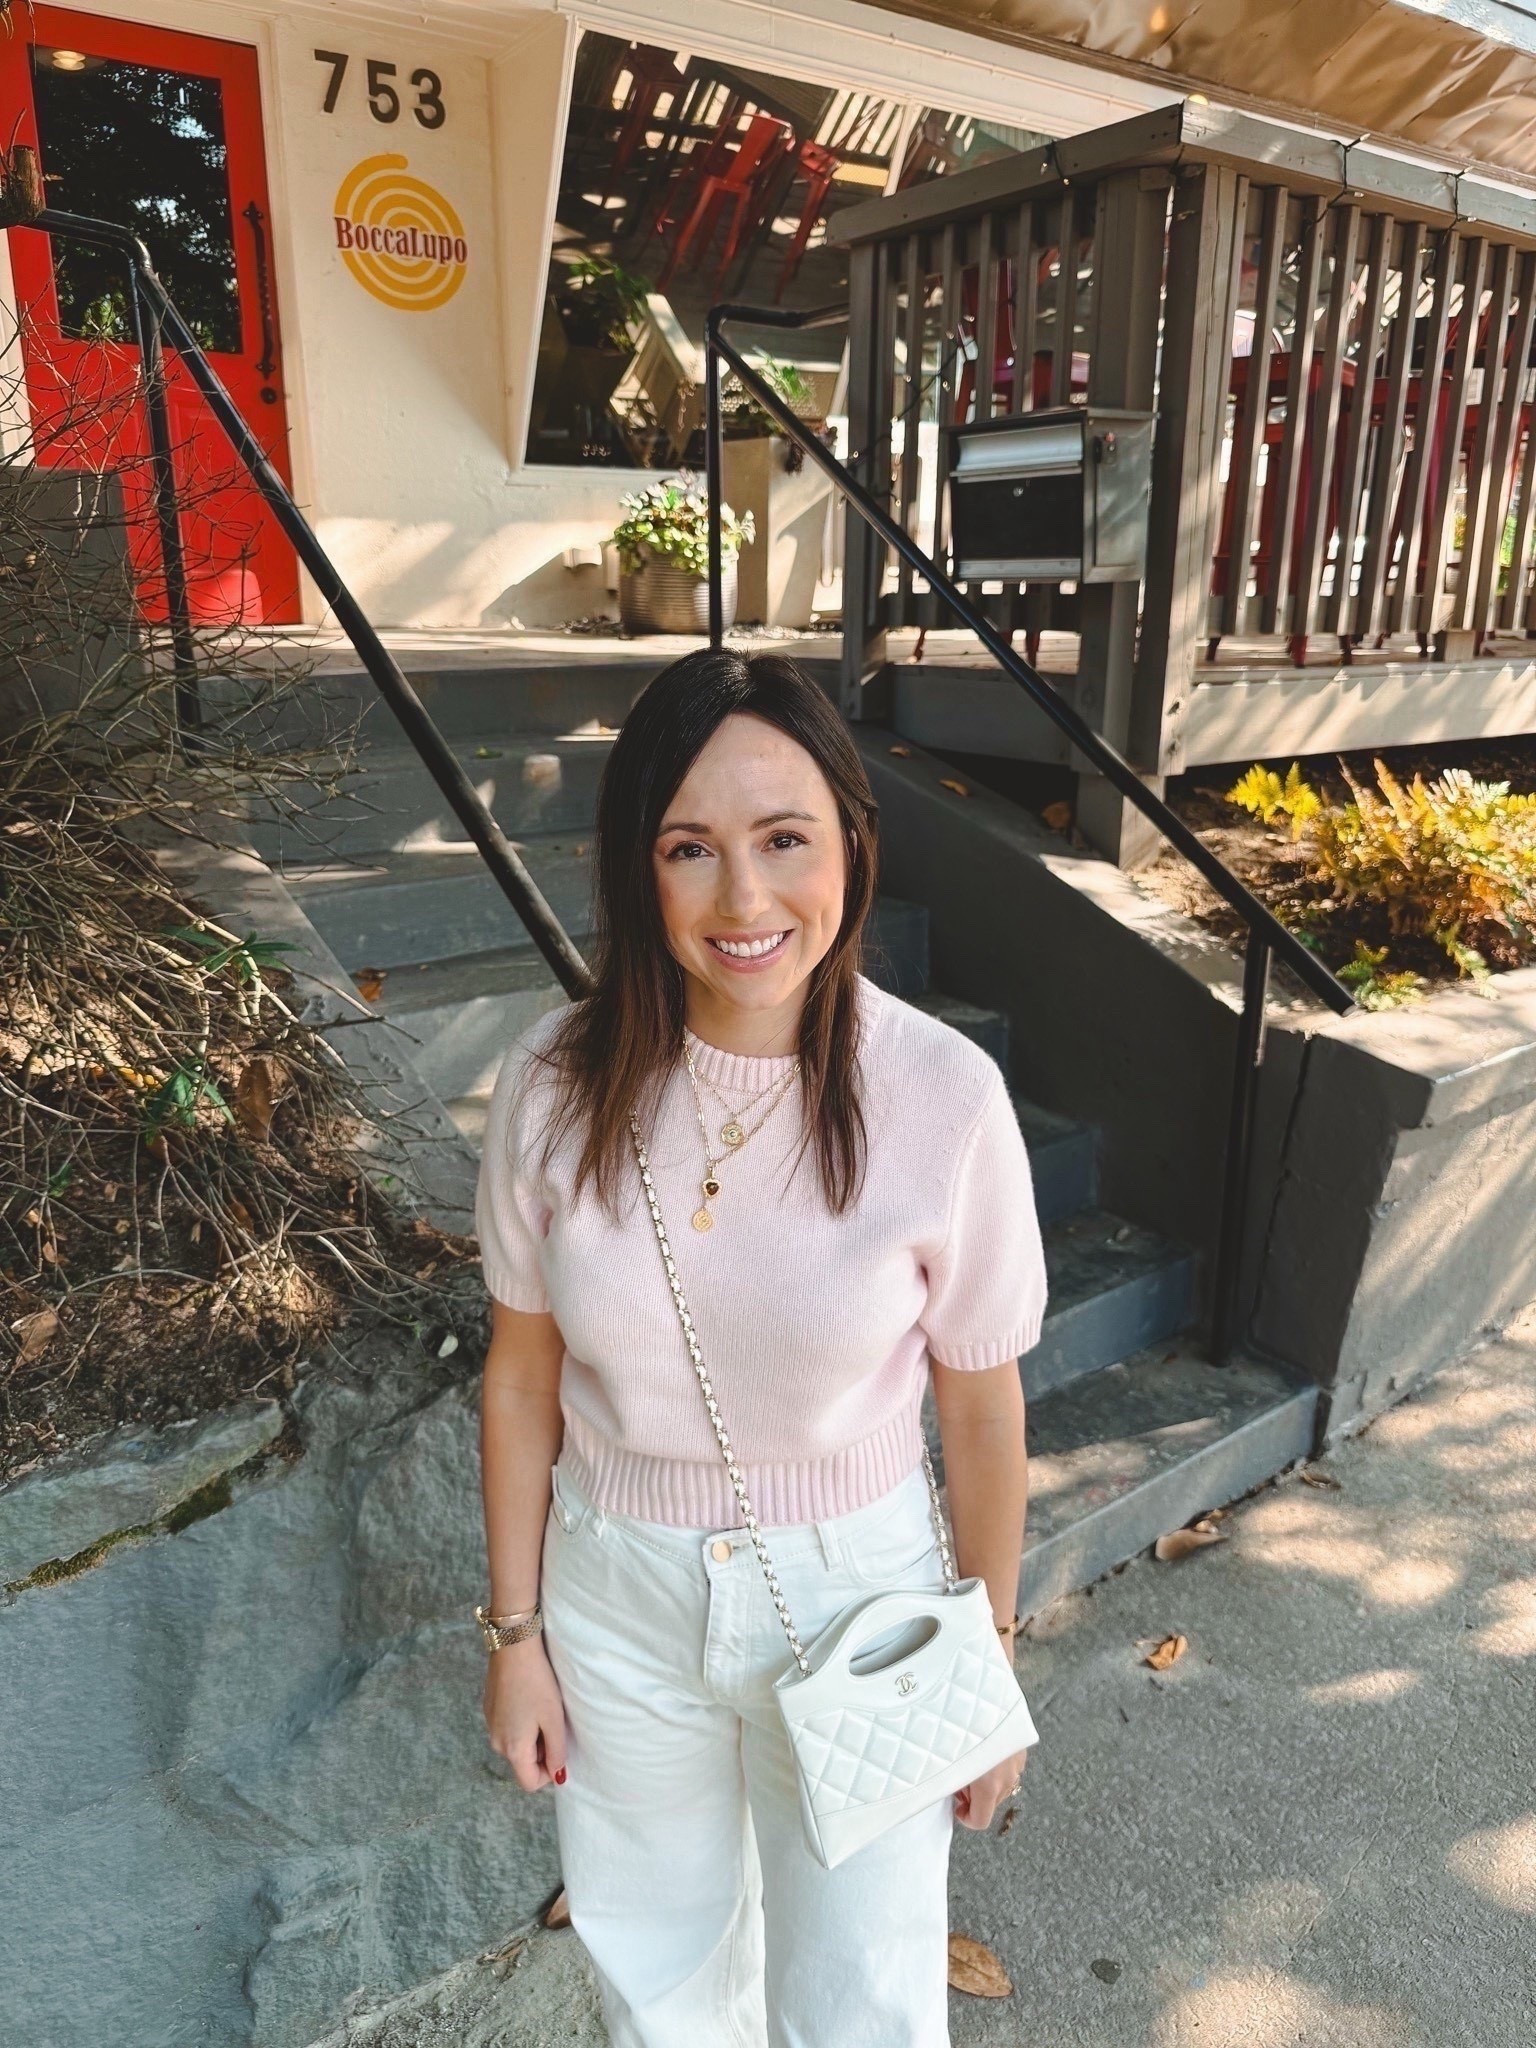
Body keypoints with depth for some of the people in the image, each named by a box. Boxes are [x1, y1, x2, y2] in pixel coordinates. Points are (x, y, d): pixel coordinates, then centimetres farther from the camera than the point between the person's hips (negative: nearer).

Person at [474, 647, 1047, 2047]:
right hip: (619, 1593, 2)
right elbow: (522, 1371, -4)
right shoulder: (559, 1082, -17)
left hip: (856, 1591, -2)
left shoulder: (943, 1096, -22)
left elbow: (982, 1404, -10)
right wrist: (514, 1630, 3)